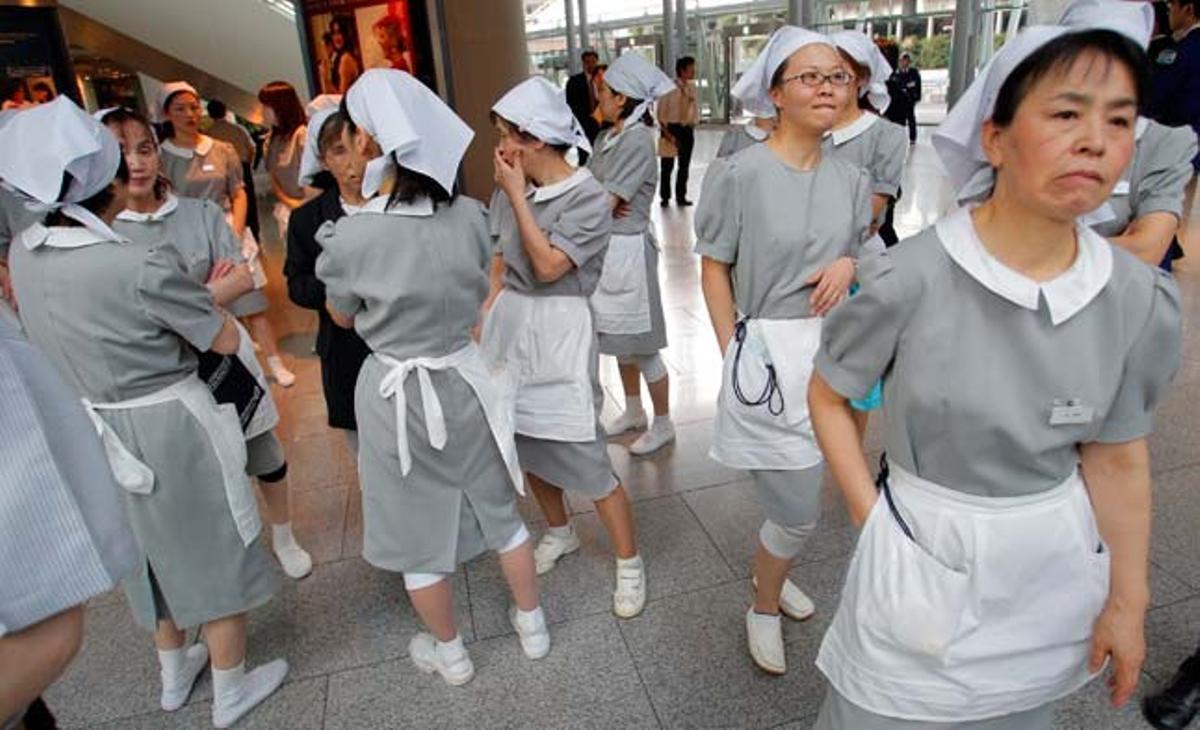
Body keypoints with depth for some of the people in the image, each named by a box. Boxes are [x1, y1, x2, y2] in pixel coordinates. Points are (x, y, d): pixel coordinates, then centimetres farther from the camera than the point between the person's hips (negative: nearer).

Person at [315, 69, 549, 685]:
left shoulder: (348, 238, -21)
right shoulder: (469, 216, -11)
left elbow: (343, 318, -1)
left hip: (397, 393, -3)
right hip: (464, 377, 3)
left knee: (417, 531, 18)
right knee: (498, 509, 22)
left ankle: (449, 652, 38)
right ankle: (531, 624, 40)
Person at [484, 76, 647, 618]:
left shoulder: (587, 198, -12)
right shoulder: (513, 187, 4)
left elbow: (549, 267, -19)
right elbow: (500, 259, 11)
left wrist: (516, 196, -15)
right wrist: (485, 316, 2)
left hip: (558, 330, -6)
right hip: (509, 323, 6)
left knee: (583, 458, -3)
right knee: (527, 442, 16)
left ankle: (629, 563, 17)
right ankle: (559, 532, 41)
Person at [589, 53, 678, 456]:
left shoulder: (638, 140, -17)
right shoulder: (606, 137, 9)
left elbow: (602, 205, -20)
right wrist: (604, 201, -11)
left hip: (627, 249, -8)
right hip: (605, 247, 9)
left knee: (641, 345, 2)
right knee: (621, 339, 19)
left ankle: (662, 425, 18)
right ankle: (633, 411, 36)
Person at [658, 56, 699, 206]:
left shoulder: (692, 87, 5)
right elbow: (661, 113, -10)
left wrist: (694, 123, 0)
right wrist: (668, 133, -14)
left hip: (687, 129, 5)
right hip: (671, 128, -5)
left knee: (685, 165, 9)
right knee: (667, 165, 2)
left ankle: (681, 196, 19)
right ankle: (665, 197, 13)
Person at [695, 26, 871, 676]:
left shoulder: (851, 179, 5)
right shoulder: (740, 173, -11)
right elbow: (714, 270, -7)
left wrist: (847, 264, -7)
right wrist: (736, 357, -8)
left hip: (830, 350, 6)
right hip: (768, 354, -5)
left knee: (794, 496, 19)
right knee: (798, 513, 2)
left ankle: (770, 571, 49)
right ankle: (764, 609, 31)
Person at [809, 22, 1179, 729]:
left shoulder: (1142, 302, -9)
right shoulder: (907, 280, -20)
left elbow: (1118, 458, 0)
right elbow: (829, 395, -8)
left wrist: (1127, 601, 6)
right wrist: (871, 518, -12)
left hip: (1054, 574, 4)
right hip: (918, 563, -3)